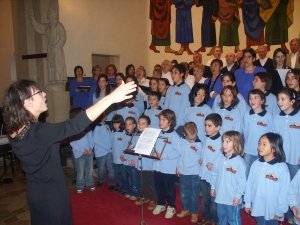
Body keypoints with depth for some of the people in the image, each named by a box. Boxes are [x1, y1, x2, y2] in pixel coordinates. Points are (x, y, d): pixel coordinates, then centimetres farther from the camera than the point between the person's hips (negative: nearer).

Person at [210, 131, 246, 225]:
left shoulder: (239, 161, -20)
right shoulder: (220, 157, -3)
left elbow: (242, 181, -17)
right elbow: (215, 173, 7)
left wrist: (238, 196, -14)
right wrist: (213, 187, 10)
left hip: (233, 199, -5)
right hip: (220, 196, 6)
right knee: (221, 217, 24)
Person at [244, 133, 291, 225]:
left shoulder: (282, 168, -18)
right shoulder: (256, 164, -8)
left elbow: (284, 191, -13)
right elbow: (249, 184, 0)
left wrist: (280, 211, -8)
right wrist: (247, 202, 5)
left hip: (273, 209, -3)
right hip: (257, 207, 3)